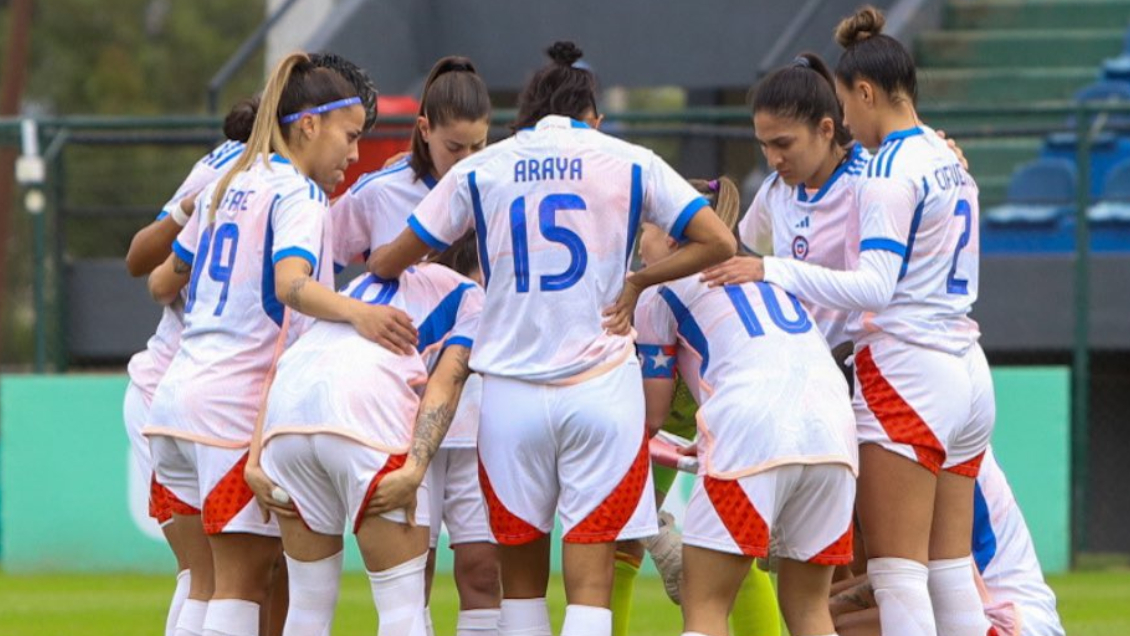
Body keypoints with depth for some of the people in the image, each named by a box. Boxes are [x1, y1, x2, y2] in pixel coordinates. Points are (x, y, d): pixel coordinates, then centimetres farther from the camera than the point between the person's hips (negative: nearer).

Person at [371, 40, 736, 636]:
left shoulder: (478, 170, 5)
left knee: (521, 576, 13)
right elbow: (718, 242, 0)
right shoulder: (629, 163, 3)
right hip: (601, 384, -1)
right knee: (590, 580, -3)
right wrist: (638, 281, 10)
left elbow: (390, 261, 10)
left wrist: (374, 262, 33)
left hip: (512, 391, 1)